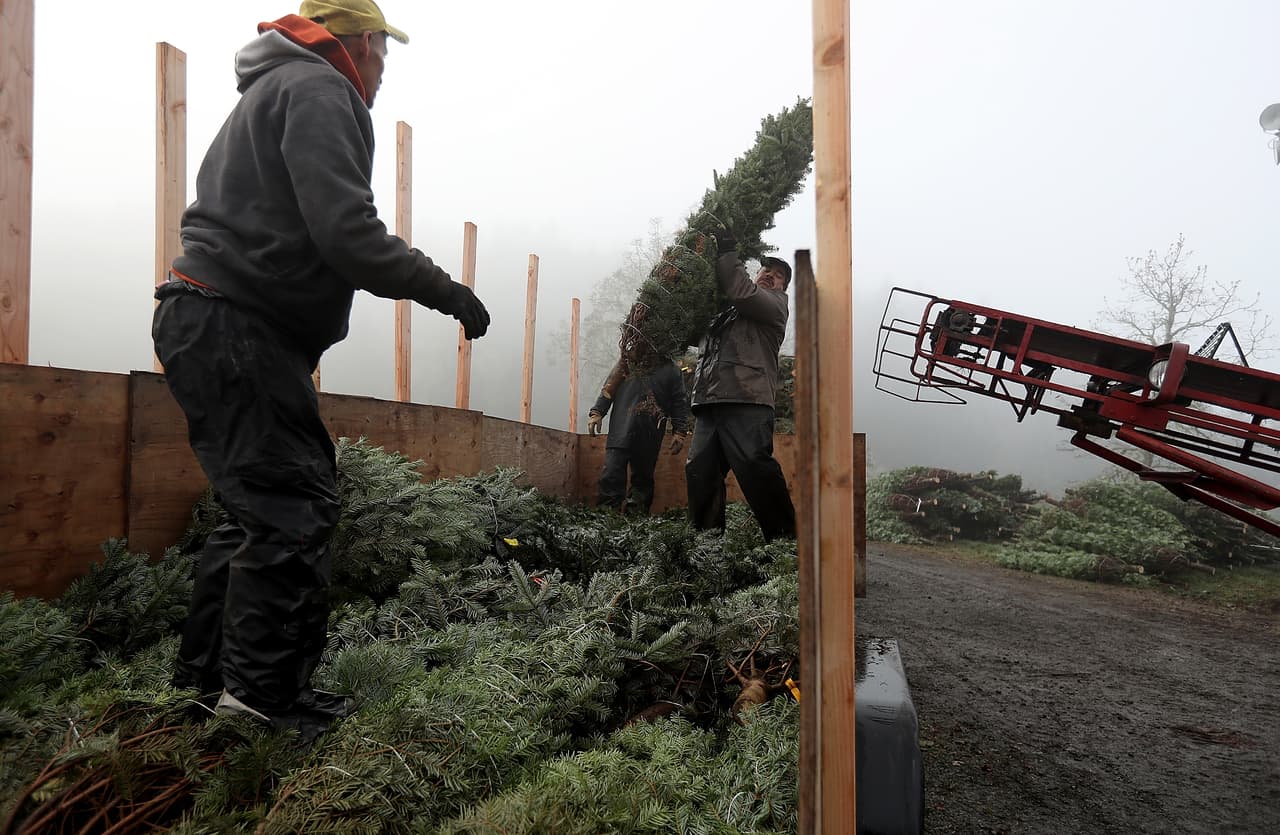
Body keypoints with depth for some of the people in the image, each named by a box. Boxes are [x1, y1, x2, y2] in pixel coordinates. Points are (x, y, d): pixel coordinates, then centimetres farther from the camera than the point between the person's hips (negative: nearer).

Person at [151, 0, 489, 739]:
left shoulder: (274, 90, 28)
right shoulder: (320, 90, -5)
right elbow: (347, 234, -20)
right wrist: (445, 290, -11)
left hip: (207, 324, 11)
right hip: (236, 325, -11)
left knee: (263, 505, 14)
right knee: (295, 507, -9)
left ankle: (207, 670, 22)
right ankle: (262, 691, -2)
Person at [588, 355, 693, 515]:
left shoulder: (671, 369, 12)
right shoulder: (627, 361, 15)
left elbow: (679, 403, 8)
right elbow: (609, 388, 14)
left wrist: (679, 432, 0)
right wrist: (597, 412, 2)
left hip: (649, 436, 1)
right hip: (621, 430, -1)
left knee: (643, 477, 6)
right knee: (612, 474, -11)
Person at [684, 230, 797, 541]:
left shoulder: (775, 304, 11)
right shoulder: (721, 309, 31)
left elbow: (740, 290, -7)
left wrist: (727, 252, 1)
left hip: (746, 402, -6)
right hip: (708, 401, 7)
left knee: (756, 468, -15)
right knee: (699, 471, 0)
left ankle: (784, 536, -8)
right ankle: (707, 537, 8)